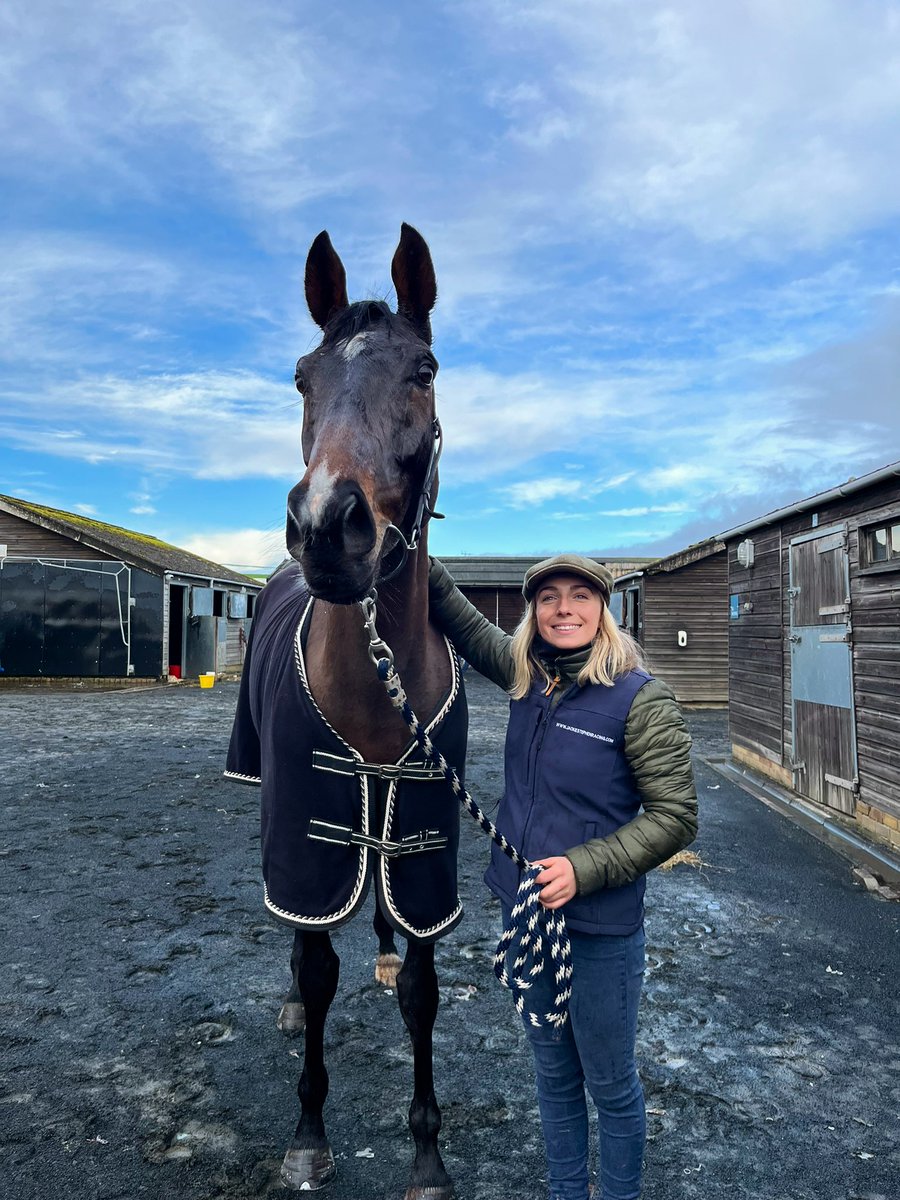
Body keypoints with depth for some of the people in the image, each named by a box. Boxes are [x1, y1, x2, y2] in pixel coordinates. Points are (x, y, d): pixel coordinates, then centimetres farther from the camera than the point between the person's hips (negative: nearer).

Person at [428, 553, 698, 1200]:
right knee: (553, 1073, 24)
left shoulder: (641, 698, -18)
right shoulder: (528, 676, -1)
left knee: (610, 1085, 16)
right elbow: (466, 626, 15)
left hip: (600, 932, -5)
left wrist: (584, 868, -25)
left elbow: (675, 816, -17)